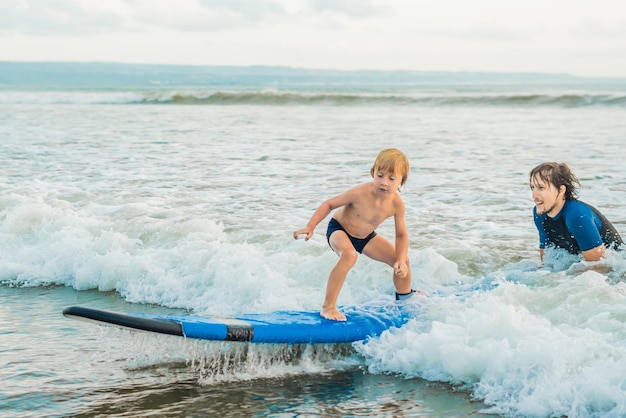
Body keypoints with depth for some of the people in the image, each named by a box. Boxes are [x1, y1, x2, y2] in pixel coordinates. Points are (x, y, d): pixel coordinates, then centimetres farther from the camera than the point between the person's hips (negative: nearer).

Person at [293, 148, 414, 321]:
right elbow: (329, 204, -20)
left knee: (403, 260, 7)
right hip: (339, 229, -6)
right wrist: (310, 226, -27)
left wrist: (401, 261, -22)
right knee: (349, 255, -39)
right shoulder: (360, 193, -34)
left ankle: (404, 298, 40)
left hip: (366, 237, 6)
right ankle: (328, 307, -32)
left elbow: (401, 235, -8)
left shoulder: (396, 203, -21)